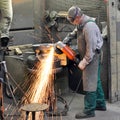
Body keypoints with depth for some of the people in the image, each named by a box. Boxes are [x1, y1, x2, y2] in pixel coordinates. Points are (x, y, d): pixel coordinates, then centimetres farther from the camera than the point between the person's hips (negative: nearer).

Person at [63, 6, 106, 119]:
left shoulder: (89, 26, -25)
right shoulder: (81, 24, 6)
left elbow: (91, 47, -26)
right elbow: (73, 33, 23)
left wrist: (84, 62, -21)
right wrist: (64, 42, 12)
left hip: (92, 57, -10)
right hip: (89, 56, 10)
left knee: (89, 82, -6)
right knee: (96, 80, 18)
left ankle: (89, 110, 0)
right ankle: (100, 104, 32)